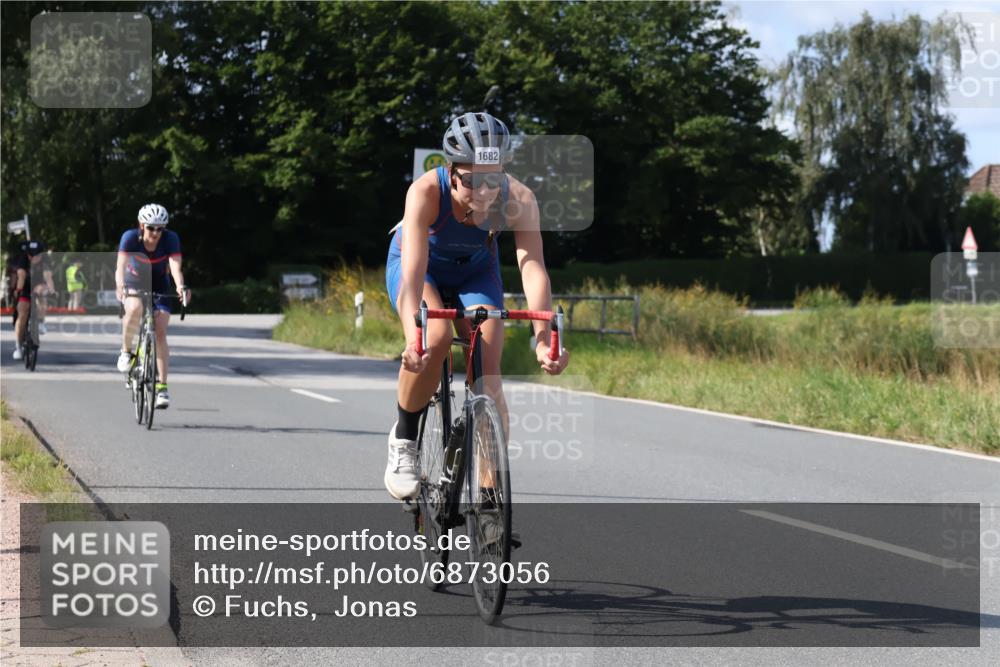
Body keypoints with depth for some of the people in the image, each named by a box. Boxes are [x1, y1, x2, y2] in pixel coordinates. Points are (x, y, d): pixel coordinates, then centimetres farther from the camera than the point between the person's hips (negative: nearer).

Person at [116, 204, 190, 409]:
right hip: (134, 284, -1)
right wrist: (120, 285, -53)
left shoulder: (170, 239, -21)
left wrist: (180, 287, -52)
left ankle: (162, 387, -9)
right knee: (135, 309, -35)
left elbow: (175, 266, -33)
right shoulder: (130, 237, -23)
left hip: (159, 287, 1)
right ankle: (126, 351, -11)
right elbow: (121, 265, -34)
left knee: (160, 334, -13)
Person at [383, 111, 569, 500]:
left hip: (475, 271, 2)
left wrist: (543, 338, -55)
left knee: (488, 375, -12)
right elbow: (414, 268, -46)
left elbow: (533, 267, -41)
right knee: (434, 340, -31)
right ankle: (403, 440, -8)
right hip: (421, 265, -2)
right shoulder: (426, 192, -38)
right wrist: (414, 336, -60)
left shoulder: (518, 200, -33)